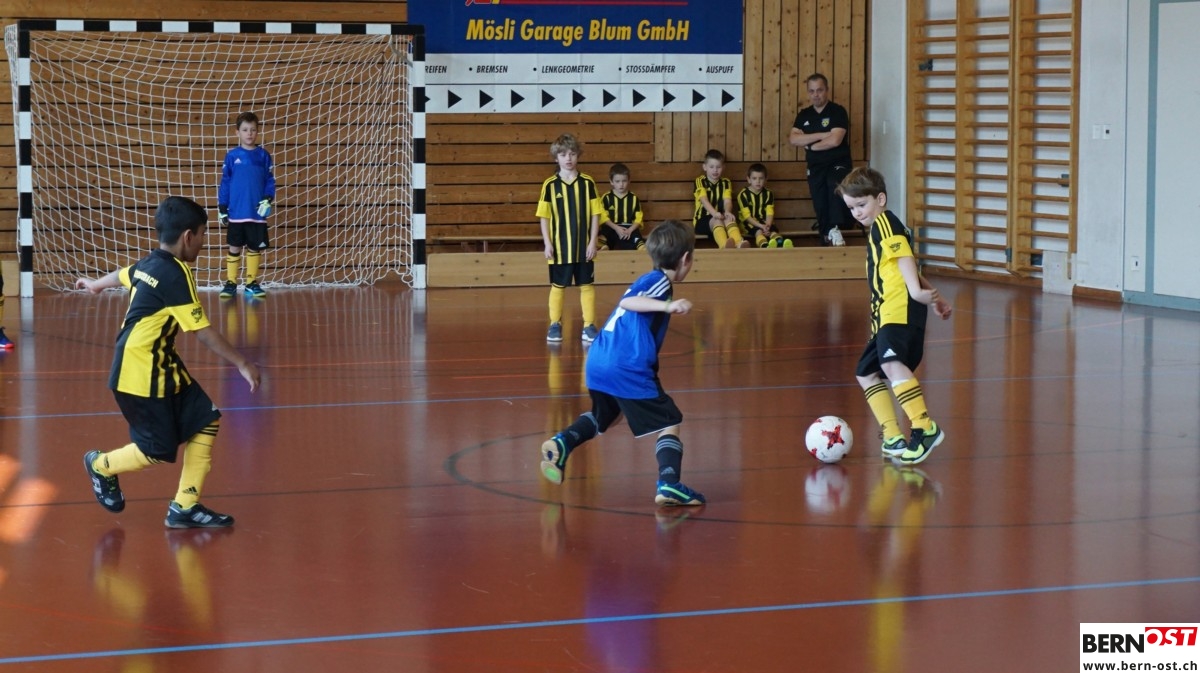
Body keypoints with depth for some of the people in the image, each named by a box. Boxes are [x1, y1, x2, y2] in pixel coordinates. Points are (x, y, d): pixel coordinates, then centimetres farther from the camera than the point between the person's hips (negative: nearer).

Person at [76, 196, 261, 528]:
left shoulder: (150, 264, 5)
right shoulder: (176, 275, -22)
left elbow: (122, 275, 29)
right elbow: (203, 331, -21)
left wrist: (93, 284, 51)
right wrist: (242, 364, -14)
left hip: (161, 366, 10)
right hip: (141, 374, -10)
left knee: (205, 421, 5)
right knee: (159, 451, -2)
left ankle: (185, 507, 8)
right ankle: (101, 465, 26)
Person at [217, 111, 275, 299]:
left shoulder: (263, 155, 1)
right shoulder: (232, 156, 0)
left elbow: (270, 181, 4)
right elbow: (225, 183, 3)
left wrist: (268, 200, -11)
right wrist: (222, 208, 0)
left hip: (257, 213, 1)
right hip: (236, 213, -1)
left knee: (255, 248, 7)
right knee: (234, 248, 5)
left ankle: (252, 283, 17)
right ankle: (231, 283, 12)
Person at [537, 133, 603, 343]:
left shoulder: (587, 183, -1)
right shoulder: (550, 185, -2)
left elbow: (595, 214, 1)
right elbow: (544, 216, 1)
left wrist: (593, 241, -4)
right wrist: (547, 243, -6)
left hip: (583, 247, 1)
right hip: (560, 247, 0)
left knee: (587, 285, 4)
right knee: (558, 286, 8)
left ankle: (589, 326, 9)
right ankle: (555, 326, 17)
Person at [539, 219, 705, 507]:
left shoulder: (649, 280, 22)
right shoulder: (661, 281, -4)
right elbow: (627, 301, -21)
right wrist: (667, 305, -33)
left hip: (597, 363, 9)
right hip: (628, 369, -9)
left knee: (603, 416, 33)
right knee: (669, 425, -3)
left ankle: (561, 443, 16)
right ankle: (669, 484, -17)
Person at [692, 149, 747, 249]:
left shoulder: (726, 183, 14)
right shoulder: (700, 181, 2)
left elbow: (727, 201, -4)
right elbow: (704, 200, -15)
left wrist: (727, 212, -30)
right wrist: (714, 213, -36)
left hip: (720, 217, 3)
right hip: (703, 219, -3)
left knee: (729, 219, -32)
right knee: (717, 220, -36)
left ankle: (739, 244, -64)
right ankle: (725, 245, -71)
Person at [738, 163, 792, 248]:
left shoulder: (768, 194, 6)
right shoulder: (743, 195, -7)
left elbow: (769, 213, -3)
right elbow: (747, 216, -12)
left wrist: (767, 225, -25)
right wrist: (761, 226, -25)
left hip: (764, 223, 4)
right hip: (749, 224, -4)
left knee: (773, 230, -29)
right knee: (758, 231, -36)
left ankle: (780, 243, -64)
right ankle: (765, 246, -71)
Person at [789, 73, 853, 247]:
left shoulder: (838, 111, -6)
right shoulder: (804, 115, 10)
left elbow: (835, 140, -19)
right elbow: (793, 139, -5)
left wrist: (810, 145, -6)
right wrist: (821, 135, -14)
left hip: (838, 164, -6)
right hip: (815, 167, 6)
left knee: (835, 186, -36)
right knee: (820, 207, 6)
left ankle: (835, 229, -39)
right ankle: (826, 241, 16)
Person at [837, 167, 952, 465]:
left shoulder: (884, 221, -2)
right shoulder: (877, 230, 28)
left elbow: (905, 256, -17)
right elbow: (909, 270, 36)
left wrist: (917, 292, -29)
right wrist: (933, 297, 37)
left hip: (901, 307, -11)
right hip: (887, 313, 11)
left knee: (891, 363, -30)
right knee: (866, 373, 12)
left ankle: (925, 428, -34)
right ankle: (894, 439, 10)